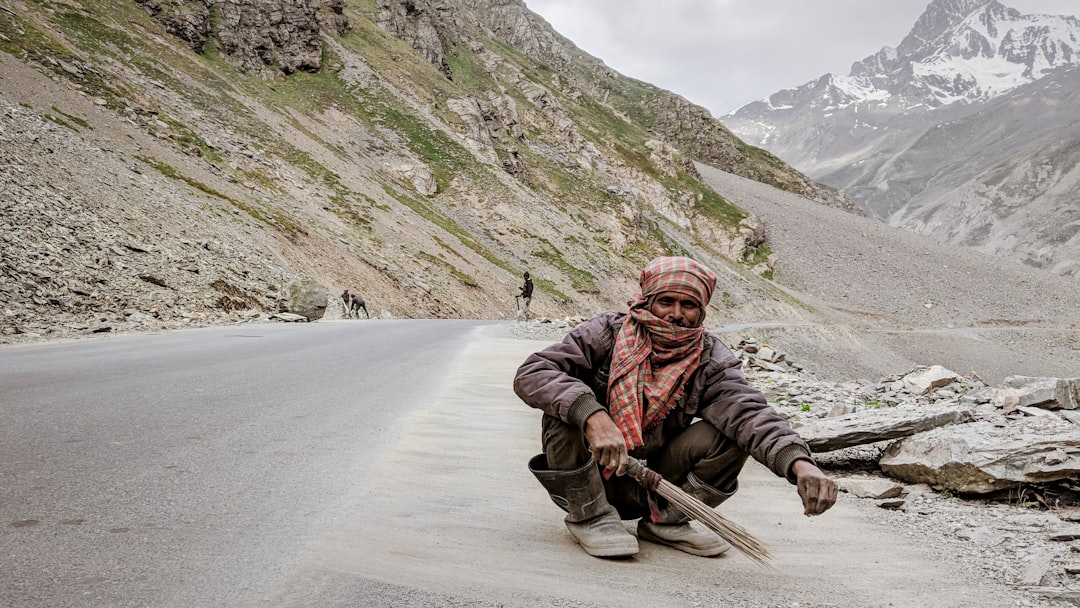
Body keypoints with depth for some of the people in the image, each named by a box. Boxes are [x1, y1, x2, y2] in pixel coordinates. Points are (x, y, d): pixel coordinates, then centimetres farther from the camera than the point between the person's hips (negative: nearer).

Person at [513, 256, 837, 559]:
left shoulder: (711, 362, -9)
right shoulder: (606, 333, -15)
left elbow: (750, 413, -26)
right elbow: (531, 373, -26)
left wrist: (799, 463, -47)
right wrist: (593, 416, -43)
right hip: (580, 482, -2)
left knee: (732, 434, -17)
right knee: (568, 405, -29)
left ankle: (665, 518, 2)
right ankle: (589, 515, -9)